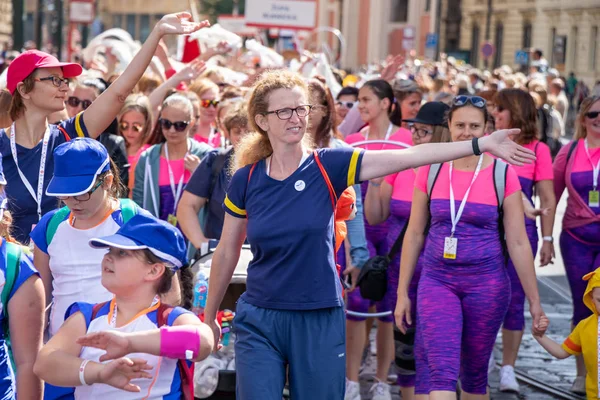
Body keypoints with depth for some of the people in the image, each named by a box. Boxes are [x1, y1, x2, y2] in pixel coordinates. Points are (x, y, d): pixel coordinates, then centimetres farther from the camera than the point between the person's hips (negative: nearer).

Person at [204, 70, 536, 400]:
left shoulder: (328, 166, -6)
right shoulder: (245, 180, -2)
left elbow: (409, 156, -13)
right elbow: (227, 253, 9)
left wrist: (481, 144, -19)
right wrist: (209, 316, 15)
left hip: (321, 321, 0)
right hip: (258, 322, 0)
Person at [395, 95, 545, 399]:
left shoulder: (502, 174, -4)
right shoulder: (430, 170, 1)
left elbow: (518, 242, -2)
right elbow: (414, 234, 7)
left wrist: (534, 300, -1)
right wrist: (402, 293, 7)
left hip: (486, 283, 0)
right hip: (437, 280, 0)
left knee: (474, 373, 10)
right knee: (439, 370, -13)